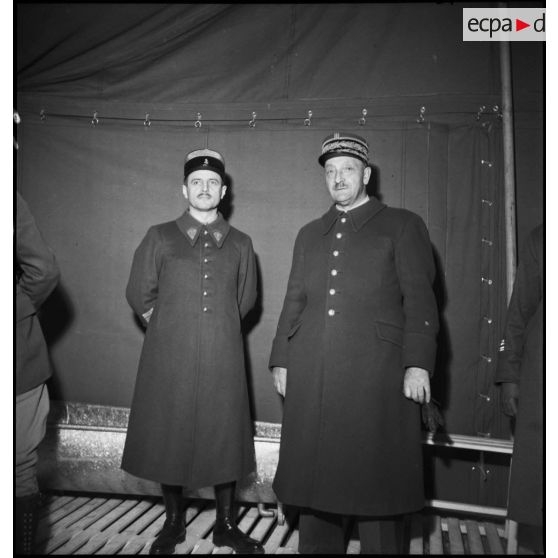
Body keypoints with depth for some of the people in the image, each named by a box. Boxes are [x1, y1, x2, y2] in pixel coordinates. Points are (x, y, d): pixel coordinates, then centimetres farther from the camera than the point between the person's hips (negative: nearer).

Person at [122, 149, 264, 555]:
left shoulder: (240, 244, 8)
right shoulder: (160, 237, 5)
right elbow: (139, 294, 9)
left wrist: (217, 329, 11)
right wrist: (170, 328, 7)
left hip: (223, 359, 1)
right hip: (170, 359, 0)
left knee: (224, 439, 7)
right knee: (169, 440, 8)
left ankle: (226, 525, 26)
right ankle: (173, 523, 28)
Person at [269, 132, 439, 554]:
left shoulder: (402, 226, 7)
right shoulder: (310, 234, 20)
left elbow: (419, 299, -2)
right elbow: (294, 301, 18)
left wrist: (418, 363, -12)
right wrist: (281, 360, 11)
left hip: (376, 375, -4)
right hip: (311, 376, 4)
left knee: (377, 479, 3)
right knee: (313, 474, 10)